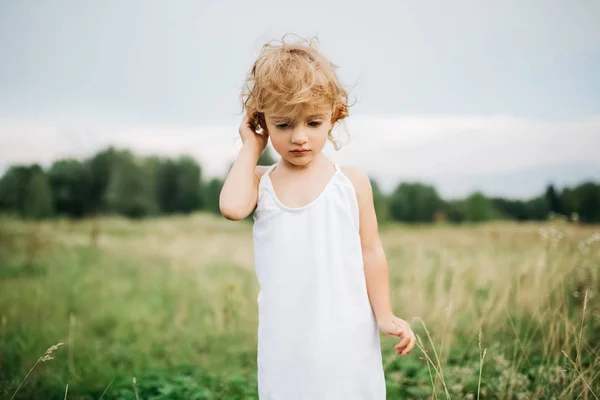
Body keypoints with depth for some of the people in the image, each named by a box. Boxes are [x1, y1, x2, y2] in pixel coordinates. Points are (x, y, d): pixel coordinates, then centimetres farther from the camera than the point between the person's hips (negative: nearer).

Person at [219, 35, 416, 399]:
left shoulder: (353, 182, -1)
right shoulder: (261, 182, 3)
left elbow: (371, 252, 3)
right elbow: (232, 207, -19)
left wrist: (385, 316, -2)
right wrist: (251, 148, -7)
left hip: (347, 333, -1)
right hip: (285, 336, 1)